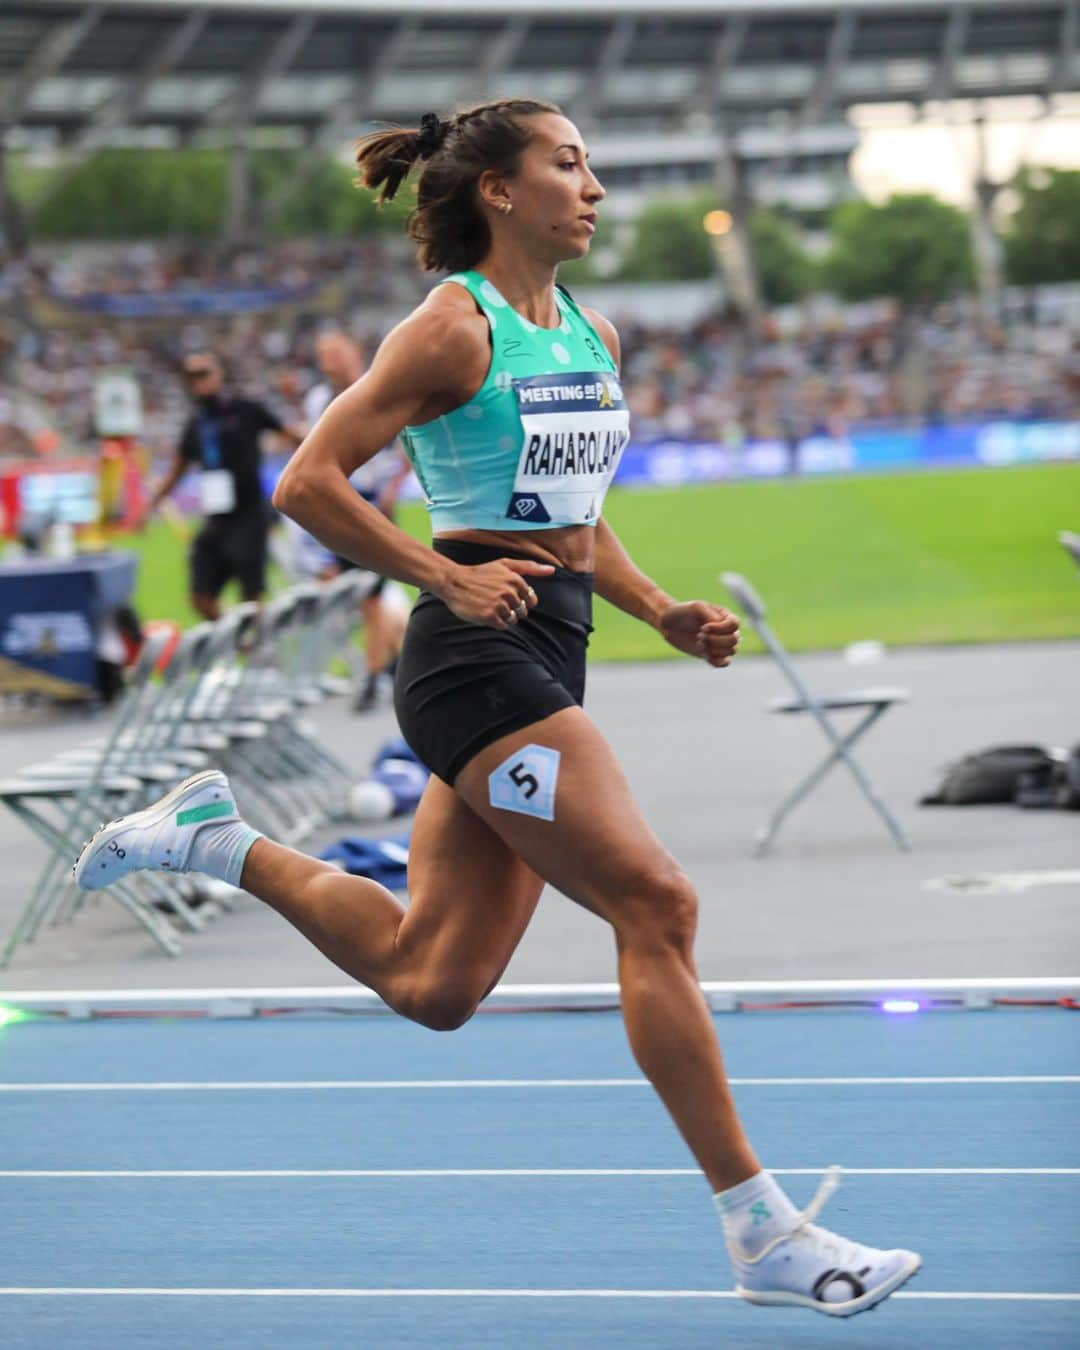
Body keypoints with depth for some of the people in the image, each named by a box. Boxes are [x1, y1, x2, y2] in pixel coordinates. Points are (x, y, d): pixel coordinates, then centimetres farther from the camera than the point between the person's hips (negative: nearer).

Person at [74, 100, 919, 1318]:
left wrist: (663, 613, 12)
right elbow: (307, 483, -12)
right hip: (479, 659, -9)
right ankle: (762, 1233, -11)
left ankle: (220, 842, 27)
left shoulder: (592, 336, 15)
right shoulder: (453, 328, -9)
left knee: (430, 981, 10)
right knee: (656, 902, -14)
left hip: (544, 658, 9)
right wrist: (450, 579, -17)